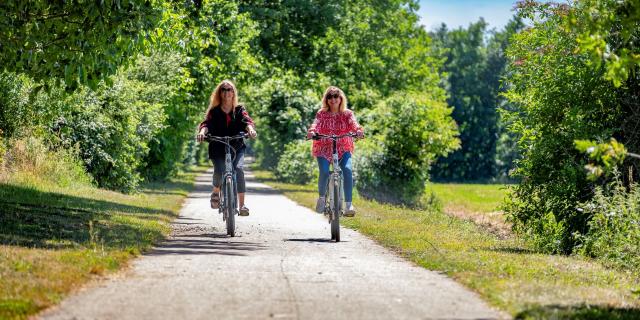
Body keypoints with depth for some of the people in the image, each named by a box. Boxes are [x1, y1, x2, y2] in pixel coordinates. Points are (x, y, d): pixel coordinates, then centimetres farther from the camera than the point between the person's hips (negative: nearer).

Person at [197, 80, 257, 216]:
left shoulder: (239, 110, 7)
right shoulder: (214, 111, 4)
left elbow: (247, 121, -11)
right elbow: (207, 123, -11)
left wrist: (250, 129, -34)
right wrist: (202, 132, -35)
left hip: (237, 147, 0)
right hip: (218, 148, 0)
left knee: (238, 169, -24)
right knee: (219, 171, -23)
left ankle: (242, 205, -22)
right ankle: (216, 192, 13)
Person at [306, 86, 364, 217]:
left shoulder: (347, 114, 2)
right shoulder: (321, 113, 1)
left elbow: (353, 123, -17)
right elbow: (316, 123, -17)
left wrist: (358, 130, -41)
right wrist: (311, 131, -41)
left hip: (343, 149, 0)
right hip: (324, 148, 0)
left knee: (347, 170, -27)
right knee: (324, 172, -25)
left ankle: (348, 204, -23)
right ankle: (321, 197, 4)